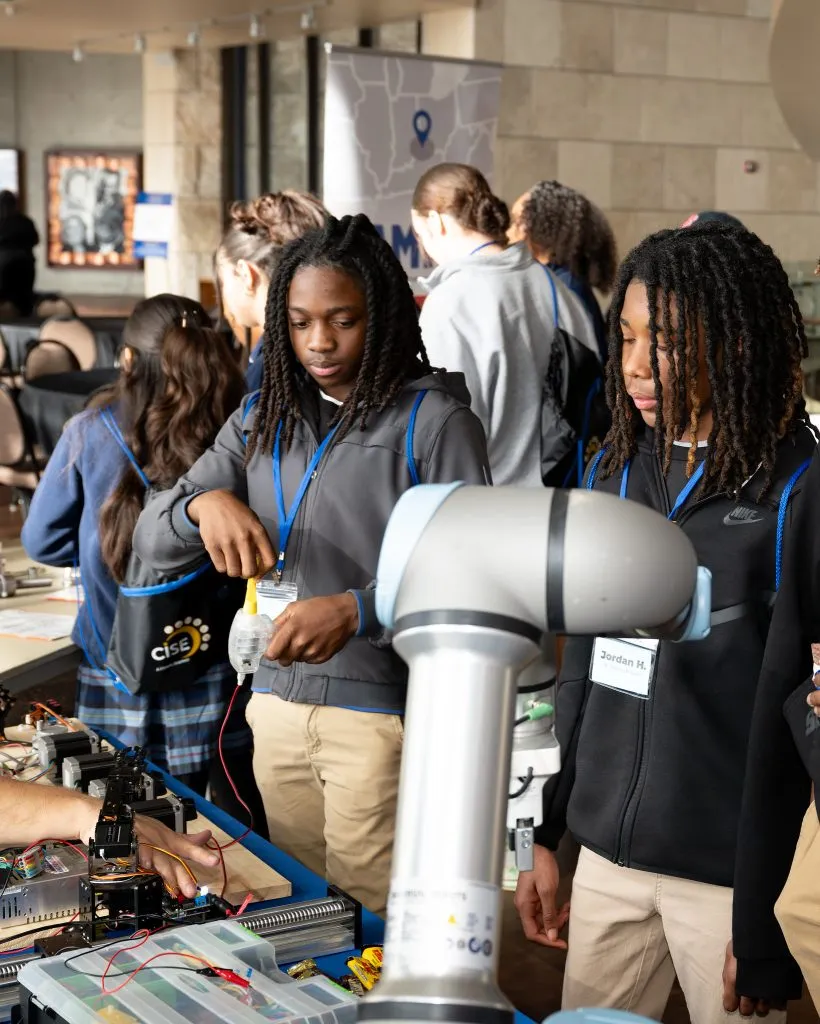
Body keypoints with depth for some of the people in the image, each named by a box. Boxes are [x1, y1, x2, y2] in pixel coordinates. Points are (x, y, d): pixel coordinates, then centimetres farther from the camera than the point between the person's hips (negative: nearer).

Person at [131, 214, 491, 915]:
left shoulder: (433, 419, -6)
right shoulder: (262, 419, 11)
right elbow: (151, 540, 7)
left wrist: (357, 612, -25)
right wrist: (206, 503, -15)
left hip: (384, 709, -5)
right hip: (277, 703, 5)